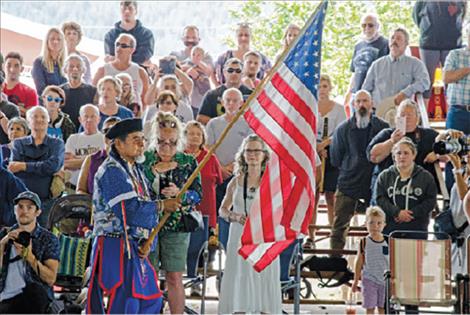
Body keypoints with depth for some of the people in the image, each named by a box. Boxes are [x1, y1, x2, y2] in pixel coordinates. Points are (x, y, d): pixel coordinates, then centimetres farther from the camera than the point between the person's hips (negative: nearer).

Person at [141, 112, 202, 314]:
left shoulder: (188, 162, 4)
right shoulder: (144, 160, 3)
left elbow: (198, 195, 0)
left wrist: (180, 193, -17)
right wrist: (154, 171, -16)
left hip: (177, 226, 0)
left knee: (174, 278, -1)